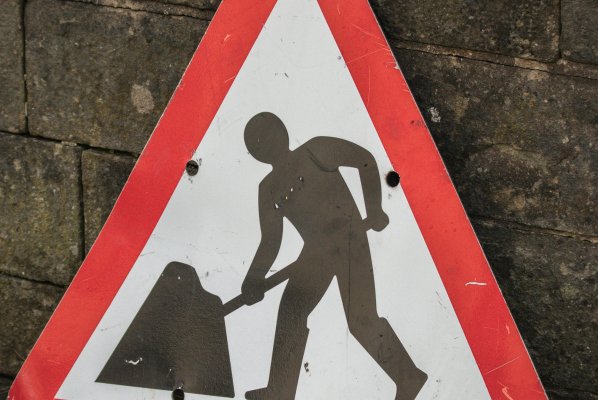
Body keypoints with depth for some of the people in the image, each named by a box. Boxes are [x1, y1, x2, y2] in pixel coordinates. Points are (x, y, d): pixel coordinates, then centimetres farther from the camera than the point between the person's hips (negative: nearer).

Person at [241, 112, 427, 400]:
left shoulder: (315, 152, -3)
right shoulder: (268, 189, 13)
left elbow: (365, 160, -2)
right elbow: (271, 241, 13)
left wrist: (374, 209, -9)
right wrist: (255, 278, 0)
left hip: (349, 239, -7)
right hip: (316, 251, 7)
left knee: (361, 320, -12)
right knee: (290, 311, 5)